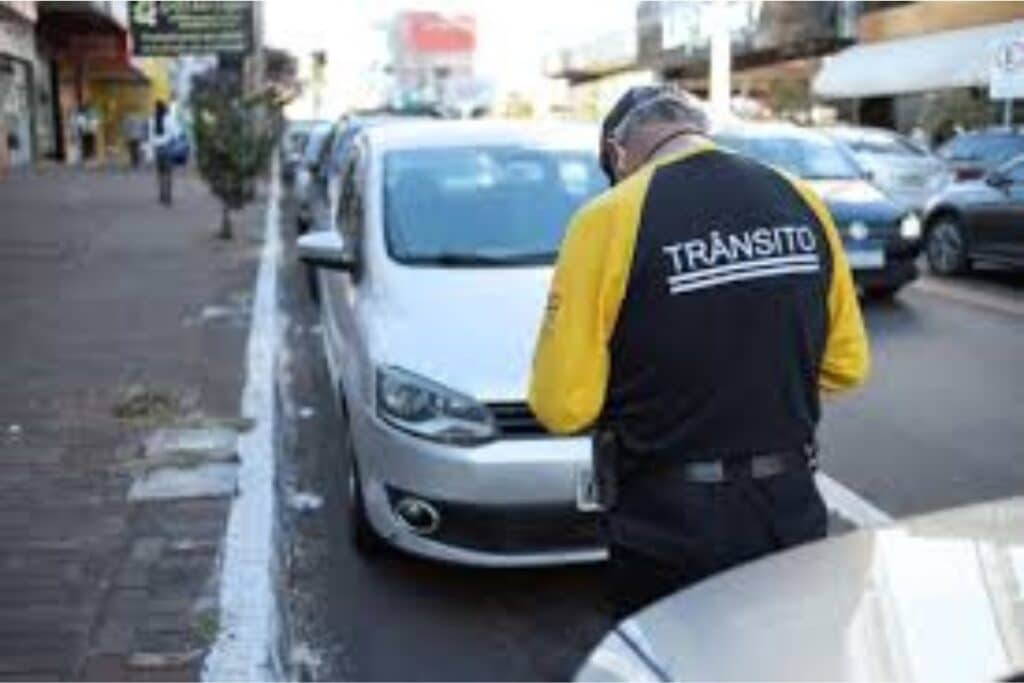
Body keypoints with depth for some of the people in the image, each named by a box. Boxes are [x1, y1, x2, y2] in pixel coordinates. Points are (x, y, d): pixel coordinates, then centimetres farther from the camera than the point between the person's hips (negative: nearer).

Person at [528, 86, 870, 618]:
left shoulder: (610, 219, -15)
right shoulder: (800, 201, 0)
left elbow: (562, 406, -14)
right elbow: (847, 366, 8)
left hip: (669, 534, -4)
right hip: (791, 519, 5)